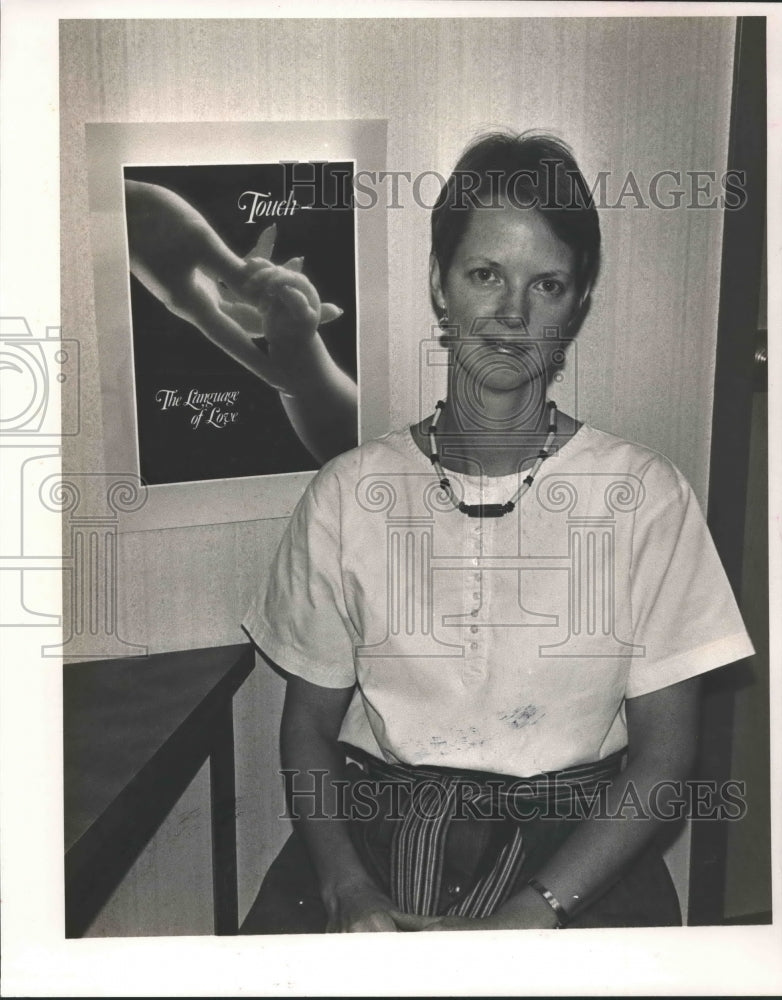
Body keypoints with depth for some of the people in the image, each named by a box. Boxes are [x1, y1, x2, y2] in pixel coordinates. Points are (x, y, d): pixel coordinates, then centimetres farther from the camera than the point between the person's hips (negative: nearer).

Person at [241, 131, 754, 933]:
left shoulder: (646, 497, -3)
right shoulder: (348, 493, 0)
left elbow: (663, 755, -2)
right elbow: (307, 724, 4)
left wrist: (533, 912, -14)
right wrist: (347, 888, -12)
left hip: (576, 845, 0)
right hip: (373, 827, 1)